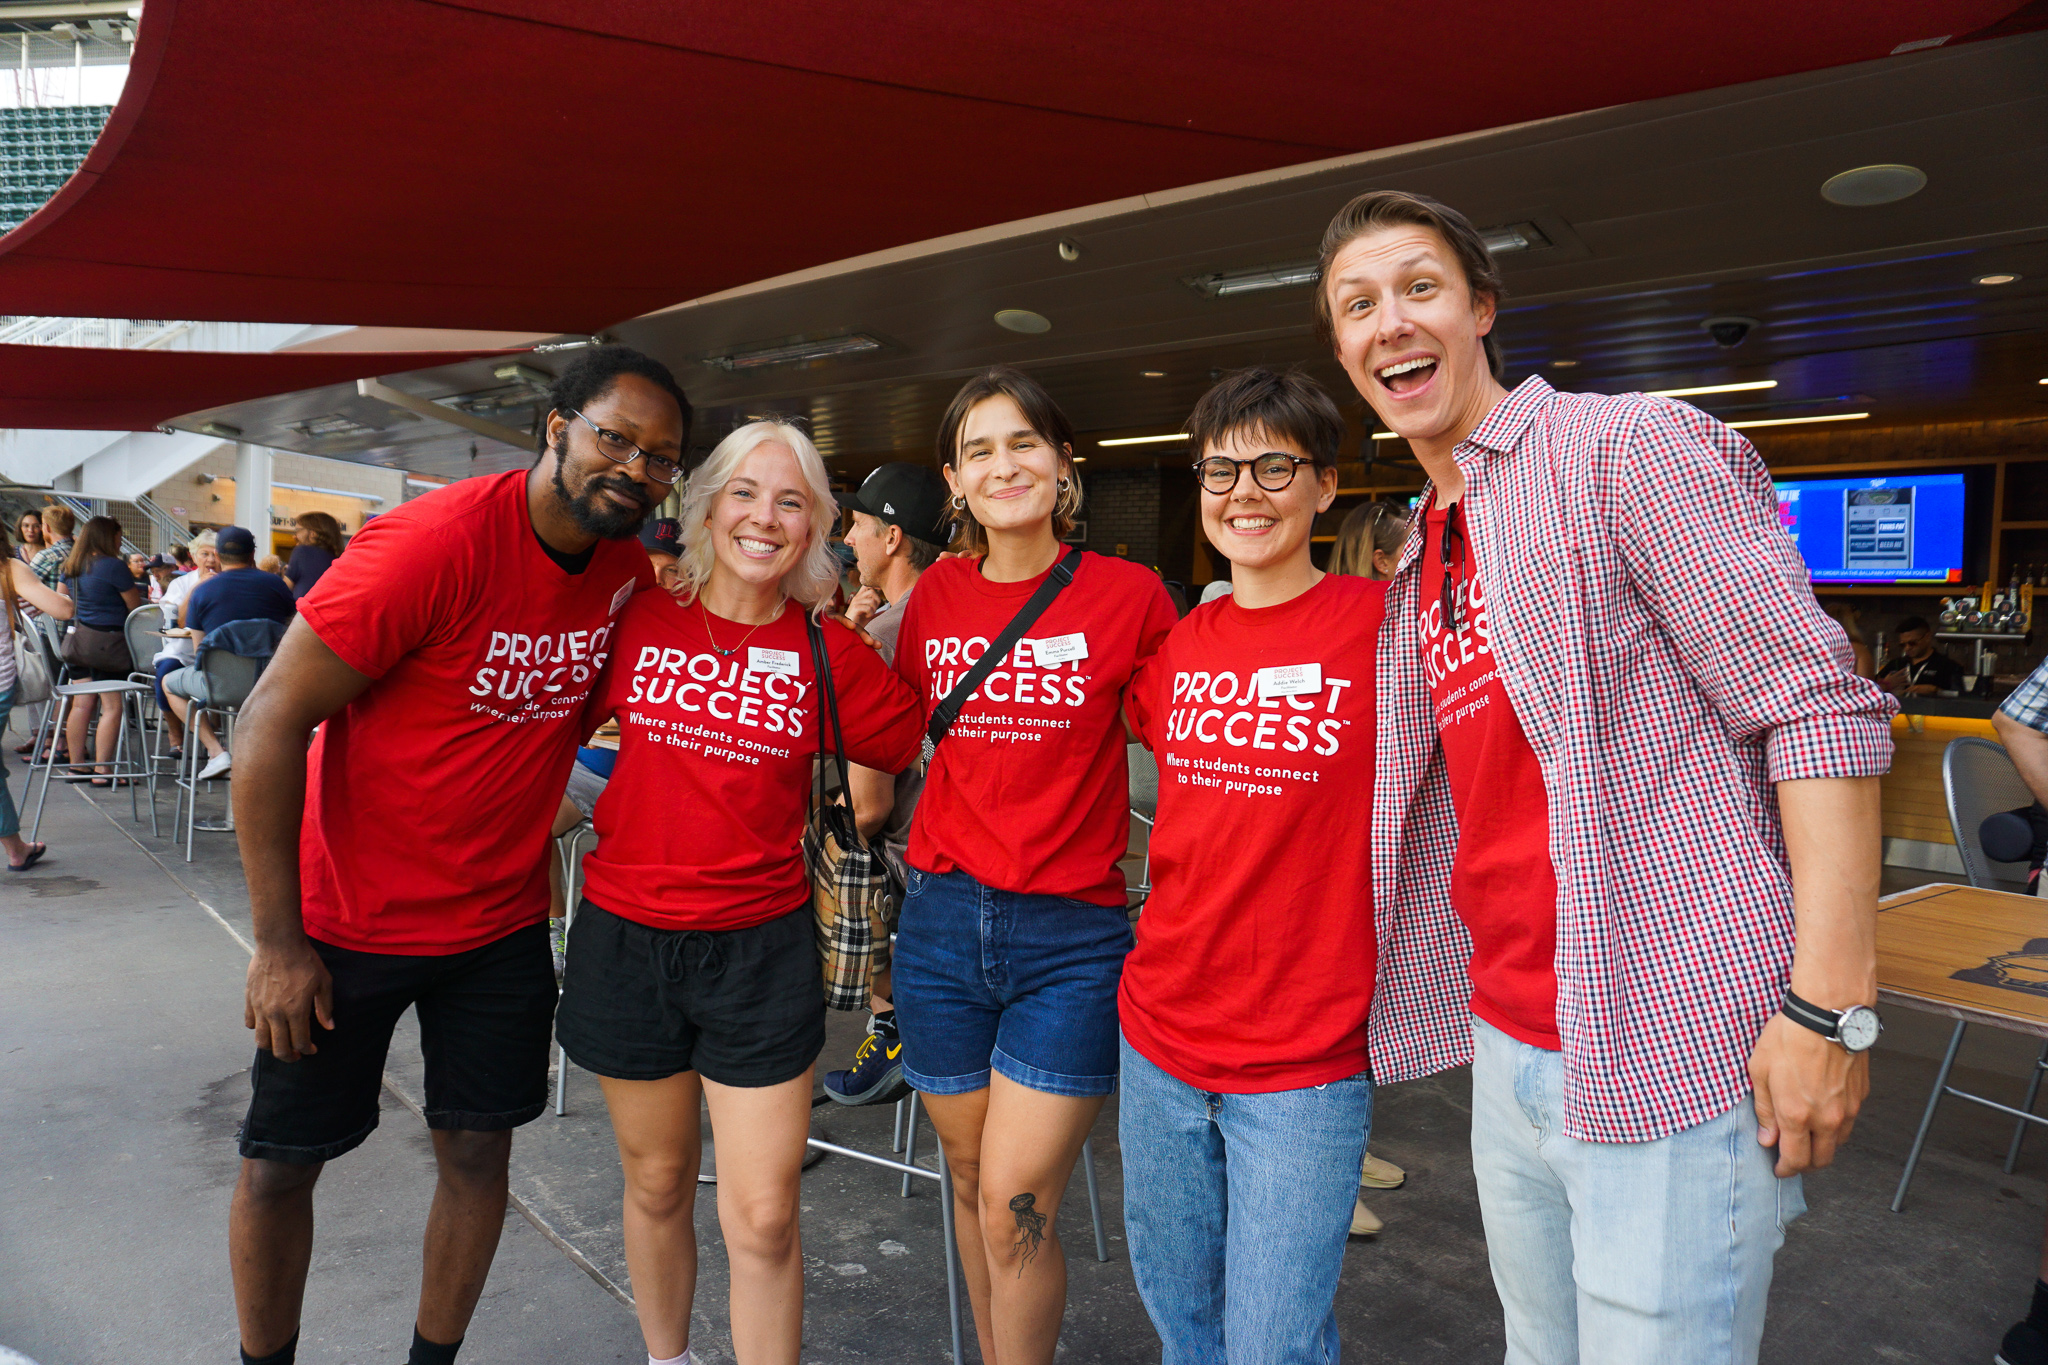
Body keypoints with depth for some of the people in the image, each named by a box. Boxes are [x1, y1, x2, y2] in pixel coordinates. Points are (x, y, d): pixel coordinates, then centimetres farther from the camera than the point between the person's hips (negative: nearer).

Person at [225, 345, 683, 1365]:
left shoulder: (629, 571, -5)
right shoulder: (437, 541, -22)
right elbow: (272, 719, -19)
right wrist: (277, 939, -18)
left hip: (501, 922, 4)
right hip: (349, 919, -4)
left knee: (478, 1152, 11)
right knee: (280, 1163, 10)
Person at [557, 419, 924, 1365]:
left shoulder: (829, 652, -5)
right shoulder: (639, 623, -2)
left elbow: (913, 745, 3)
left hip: (763, 949, -1)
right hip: (627, 939, 2)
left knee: (762, 1221, 2)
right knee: (656, 1183, 20)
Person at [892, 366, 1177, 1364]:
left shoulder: (1128, 594, -7)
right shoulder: (933, 596, 4)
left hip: (1071, 940, -4)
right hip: (942, 919, 4)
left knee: (1015, 1209, -3)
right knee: (971, 1182, 18)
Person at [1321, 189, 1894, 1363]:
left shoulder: (1630, 447, -9)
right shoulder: (1420, 557, 14)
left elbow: (1820, 711, -15)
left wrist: (1830, 1003, -20)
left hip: (1673, 1055, -7)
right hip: (1508, 1049, 7)